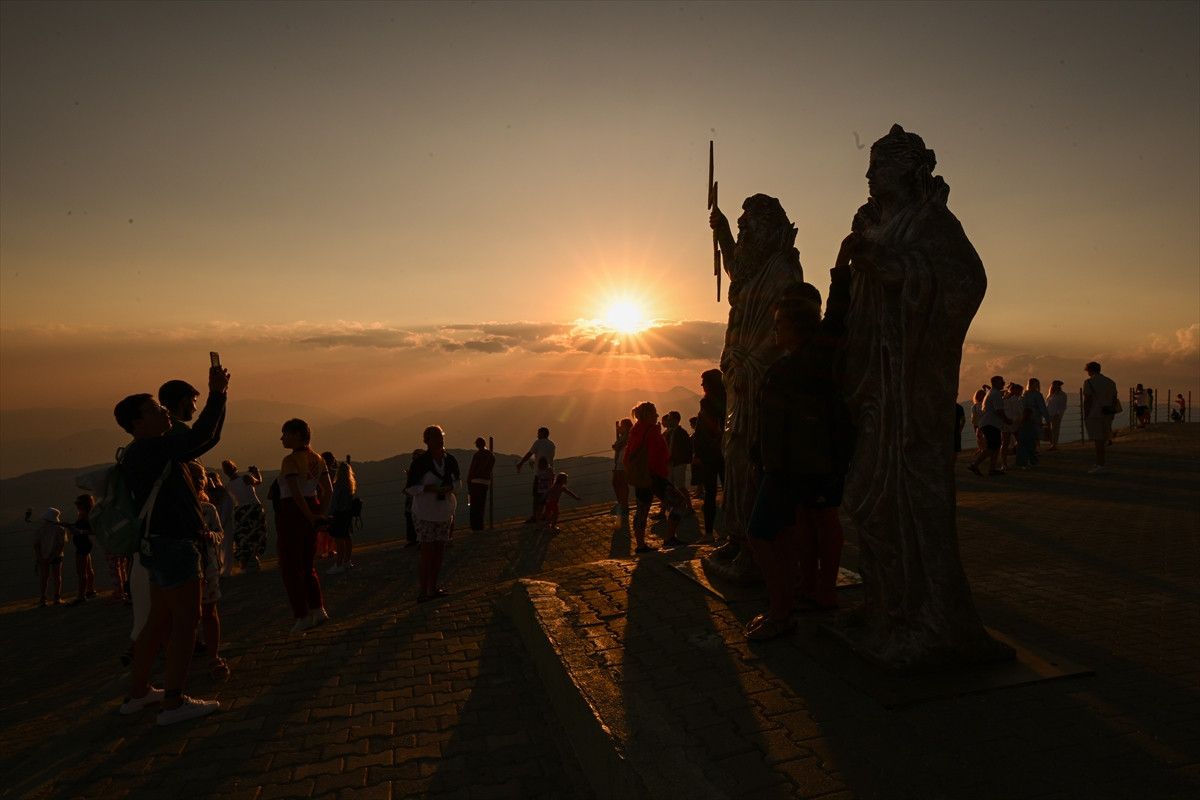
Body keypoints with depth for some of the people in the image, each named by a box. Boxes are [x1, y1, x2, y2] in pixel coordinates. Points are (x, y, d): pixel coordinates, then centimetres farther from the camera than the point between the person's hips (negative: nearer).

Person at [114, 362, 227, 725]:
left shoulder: (156, 450, 15)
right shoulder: (148, 449, -15)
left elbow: (205, 440, 19)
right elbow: (199, 437, -27)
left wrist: (218, 396, 11)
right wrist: (216, 394, -19)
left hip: (162, 545, 10)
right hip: (173, 545, -10)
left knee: (160, 619, 17)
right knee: (186, 620, -5)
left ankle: (138, 692, 27)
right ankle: (174, 702, 0)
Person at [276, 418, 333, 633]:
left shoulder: (290, 460, -15)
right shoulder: (317, 458, 7)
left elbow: (295, 493, -23)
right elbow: (328, 490, 6)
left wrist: (310, 516, -17)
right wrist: (318, 513, 7)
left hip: (291, 511, -7)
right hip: (312, 508, 7)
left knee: (290, 567, 4)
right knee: (307, 566, 18)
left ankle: (302, 616, 5)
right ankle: (318, 609, 15)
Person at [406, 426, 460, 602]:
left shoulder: (451, 461, 3)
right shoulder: (420, 462, -11)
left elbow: (456, 484, 14)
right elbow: (410, 488, -10)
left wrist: (449, 488, -9)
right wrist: (430, 489, -24)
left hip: (445, 513, 5)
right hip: (425, 514, -5)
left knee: (439, 551, 10)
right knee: (427, 553, -5)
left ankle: (433, 588, 22)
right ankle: (422, 592, 5)